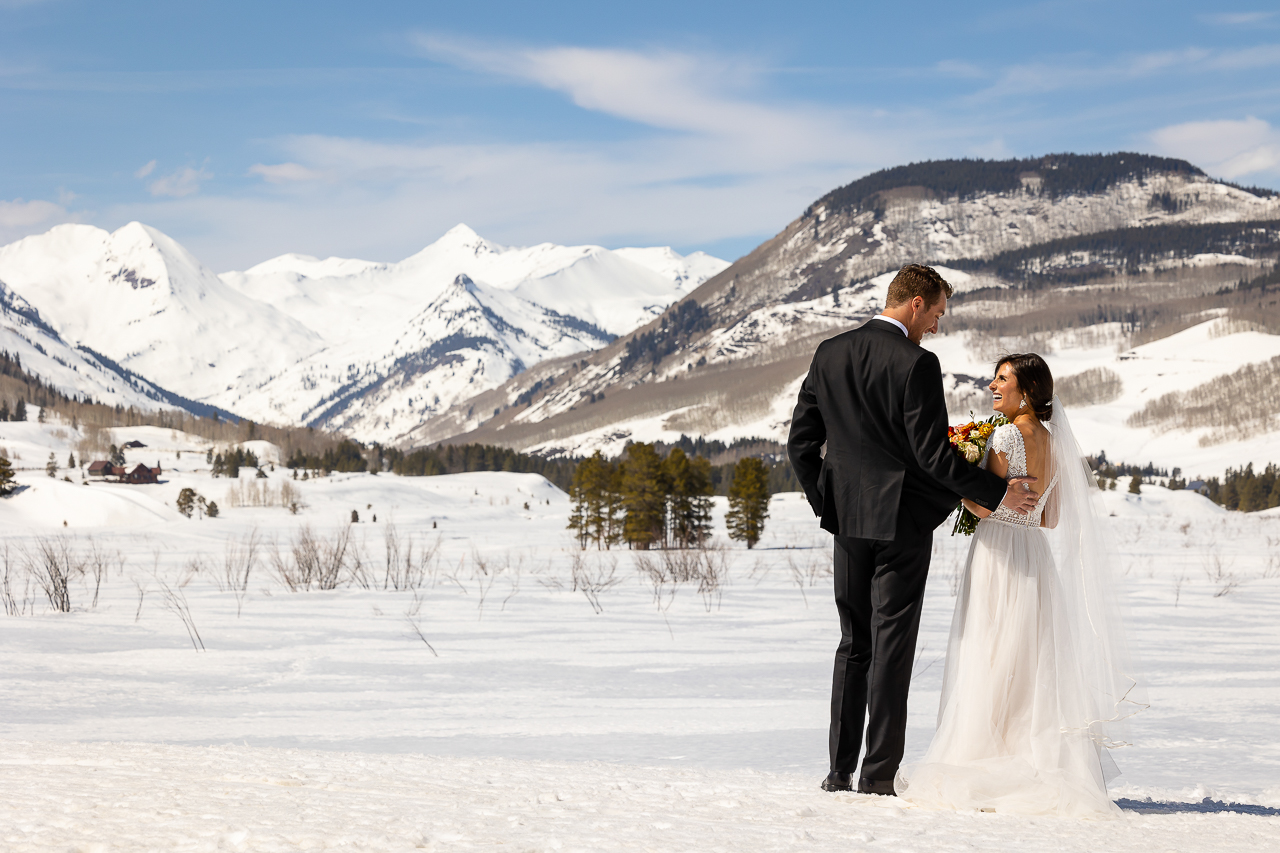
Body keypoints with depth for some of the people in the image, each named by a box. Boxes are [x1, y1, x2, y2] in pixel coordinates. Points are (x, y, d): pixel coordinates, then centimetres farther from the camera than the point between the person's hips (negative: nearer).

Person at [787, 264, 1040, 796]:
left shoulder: (829, 354, 5)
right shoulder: (916, 364, -14)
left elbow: (801, 442, 7)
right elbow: (932, 454, -17)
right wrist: (997, 493, -9)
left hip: (848, 519, 6)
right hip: (901, 519, -6)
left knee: (853, 645, 13)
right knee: (891, 647, 0)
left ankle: (840, 771, 12)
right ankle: (878, 776, 1)